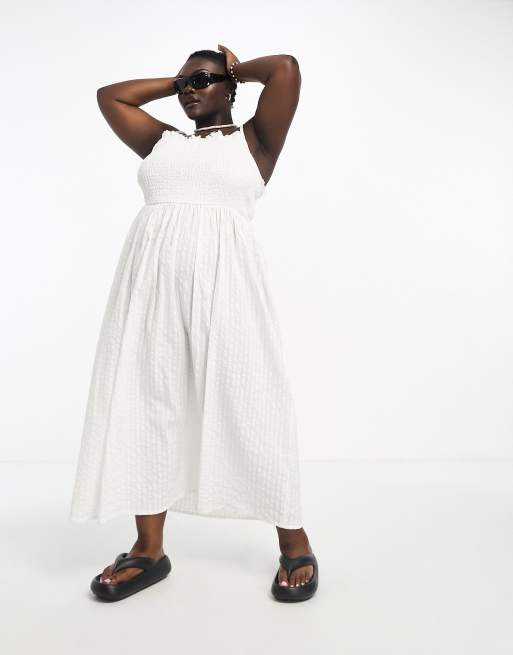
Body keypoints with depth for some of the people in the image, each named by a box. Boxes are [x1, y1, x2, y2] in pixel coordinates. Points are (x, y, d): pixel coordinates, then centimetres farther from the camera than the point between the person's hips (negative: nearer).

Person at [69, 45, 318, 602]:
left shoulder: (253, 140, 15)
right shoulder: (162, 141, 26)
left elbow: (287, 68, 6)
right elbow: (109, 95, 32)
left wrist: (236, 71, 24)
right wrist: (175, 82, 32)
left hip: (223, 275, -4)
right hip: (151, 275, 5)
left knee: (247, 403, -6)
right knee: (145, 402, 0)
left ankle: (294, 541, 8)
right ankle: (149, 549, 11)